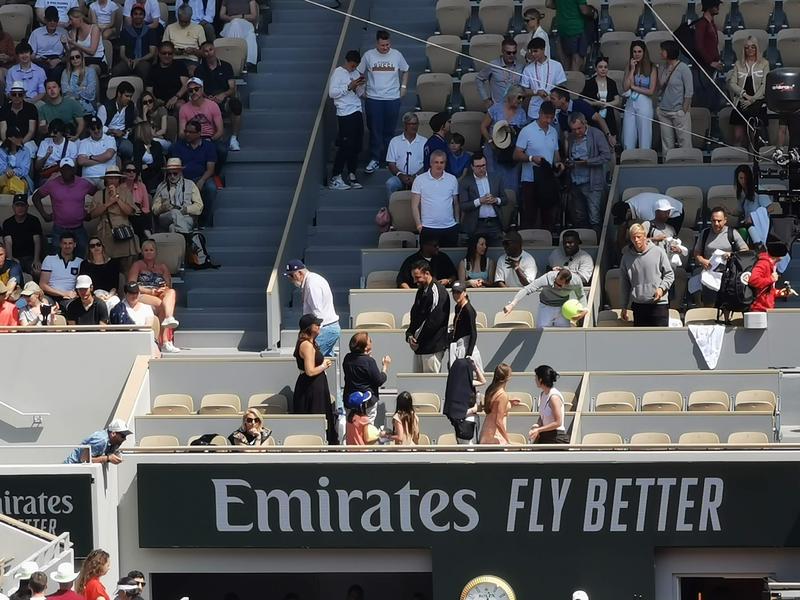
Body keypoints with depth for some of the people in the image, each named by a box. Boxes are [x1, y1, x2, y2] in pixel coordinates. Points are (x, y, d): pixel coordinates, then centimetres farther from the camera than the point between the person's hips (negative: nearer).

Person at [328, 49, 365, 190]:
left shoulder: (356, 73, 15)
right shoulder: (338, 73, -4)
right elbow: (332, 93, -13)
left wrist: (360, 86, -1)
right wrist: (349, 86, -17)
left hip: (357, 112, 7)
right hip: (345, 114, -7)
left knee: (356, 146, 7)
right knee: (345, 146, -10)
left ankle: (351, 176, 13)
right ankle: (335, 178, -7)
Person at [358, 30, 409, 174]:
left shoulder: (397, 55, 0)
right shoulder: (368, 55, -4)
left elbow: (405, 71, 16)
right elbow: (360, 73, 9)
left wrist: (403, 87, 9)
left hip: (393, 98, 1)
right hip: (373, 98, -1)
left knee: (389, 131, 8)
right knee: (375, 130, -1)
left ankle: (390, 159, 19)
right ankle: (375, 159, 6)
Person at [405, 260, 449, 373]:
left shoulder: (437, 291, -13)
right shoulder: (421, 291, 15)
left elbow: (433, 321, -17)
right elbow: (414, 315, 19)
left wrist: (418, 340, -12)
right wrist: (409, 335, 2)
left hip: (432, 347, -9)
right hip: (419, 346, 9)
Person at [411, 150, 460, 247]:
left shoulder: (452, 180, 7)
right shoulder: (420, 180, 0)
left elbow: (456, 203, 14)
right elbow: (415, 205, 0)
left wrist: (458, 222, 11)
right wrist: (419, 225, -7)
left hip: (450, 228, 2)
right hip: (428, 228, -2)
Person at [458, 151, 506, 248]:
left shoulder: (495, 179, 9)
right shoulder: (465, 182, -1)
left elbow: (504, 199, 13)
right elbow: (463, 206, -8)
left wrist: (496, 200, -8)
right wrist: (480, 201, -19)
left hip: (494, 223, 3)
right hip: (476, 225, -2)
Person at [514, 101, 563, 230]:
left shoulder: (553, 132, 12)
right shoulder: (527, 131, -6)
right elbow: (516, 155, -7)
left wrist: (557, 163, -2)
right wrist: (531, 158, -24)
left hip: (548, 180, 6)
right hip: (531, 180, -6)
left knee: (549, 218, 8)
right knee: (528, 219, -5)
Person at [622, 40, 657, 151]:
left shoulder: (651, 69, -1)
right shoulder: (629, 68, 9)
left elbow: (651, 91, -6)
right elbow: (625, 87, -3)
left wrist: (633, 87, -3)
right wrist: (632, 70, -5)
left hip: (644, 104, -3)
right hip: (630, 104, 3)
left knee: (644, 137, 0)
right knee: (628, 138, 3)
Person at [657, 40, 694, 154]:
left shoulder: (683, 68, -8)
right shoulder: (662, 67, 10)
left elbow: (689, 91, -8)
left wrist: (684, 111, -10)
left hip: (679, 111, -6)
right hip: (664, 111, 6)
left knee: (684, 142, -4)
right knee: (667, 144, 9)